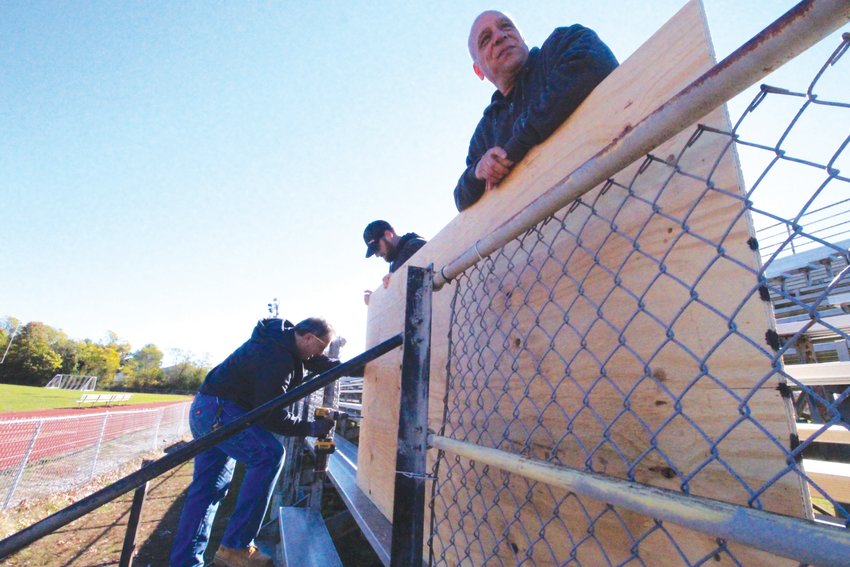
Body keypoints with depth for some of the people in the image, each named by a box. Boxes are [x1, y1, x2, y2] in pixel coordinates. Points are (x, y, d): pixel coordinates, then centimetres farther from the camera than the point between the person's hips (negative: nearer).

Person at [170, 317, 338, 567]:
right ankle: (235, 547, -13)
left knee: (209, 488, 13)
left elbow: (320, 363, 16)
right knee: (269, 454, -23)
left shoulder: (286, 336, 3)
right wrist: (311, 428, -14)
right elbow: (271, 416, -25)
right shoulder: (276, 356, -27)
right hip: (217, 410, -11)